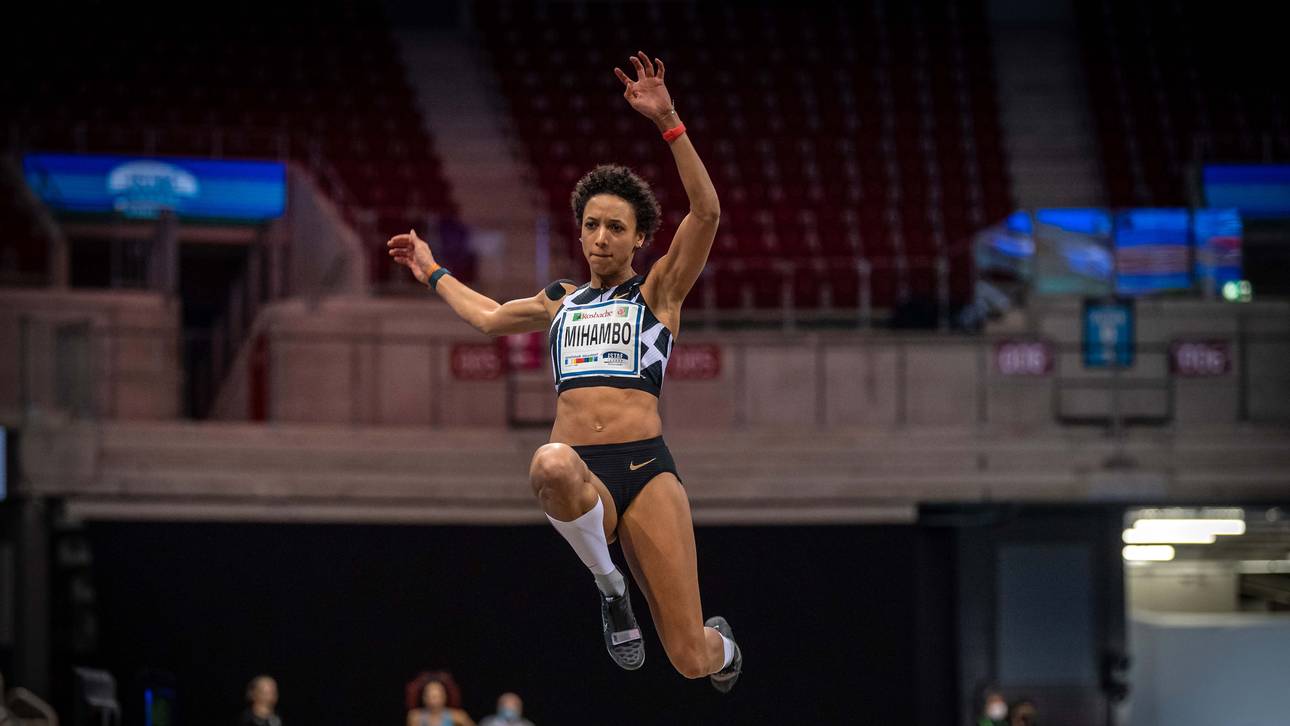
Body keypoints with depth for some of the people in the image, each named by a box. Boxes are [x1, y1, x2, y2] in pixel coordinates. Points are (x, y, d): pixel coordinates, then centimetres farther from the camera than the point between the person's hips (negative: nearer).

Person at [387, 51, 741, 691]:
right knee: (551, 465, -41)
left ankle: (720, 644, 34)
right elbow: (488, 317, 46)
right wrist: (432, 274, 57)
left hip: (644, 469, -2)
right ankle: (609, 588, -14)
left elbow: (706, 211, -6)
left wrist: (667, 122, -12)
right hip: (582, 477, 2)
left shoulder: (658, 291, 11)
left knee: (691, 660, -8)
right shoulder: (560, 302, 24)